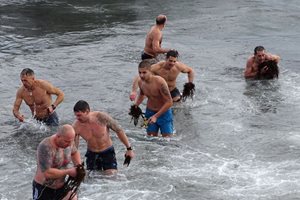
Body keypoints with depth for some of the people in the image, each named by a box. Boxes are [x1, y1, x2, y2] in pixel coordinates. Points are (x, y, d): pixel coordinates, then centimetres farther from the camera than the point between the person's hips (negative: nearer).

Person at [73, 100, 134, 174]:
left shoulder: (102, 117, -24)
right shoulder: (76, 126, -20)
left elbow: (119, 130, -11)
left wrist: (129, 149, -6)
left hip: (108, 152, -2)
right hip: (92, 154, 2)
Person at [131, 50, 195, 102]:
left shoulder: (179, 66, -22)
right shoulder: (157, 67, -32)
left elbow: (191, 71, 1)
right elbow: (138, 77, -35)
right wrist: (134, 91, -47)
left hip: (172, 91, 2)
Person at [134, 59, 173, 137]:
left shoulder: (160, 82, -28)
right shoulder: (140, 82, -8)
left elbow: (169, 102, -25)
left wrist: (156, 116, -27)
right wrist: (136, 104, -2)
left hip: (164, 112, -5)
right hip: (150, 112, 5)